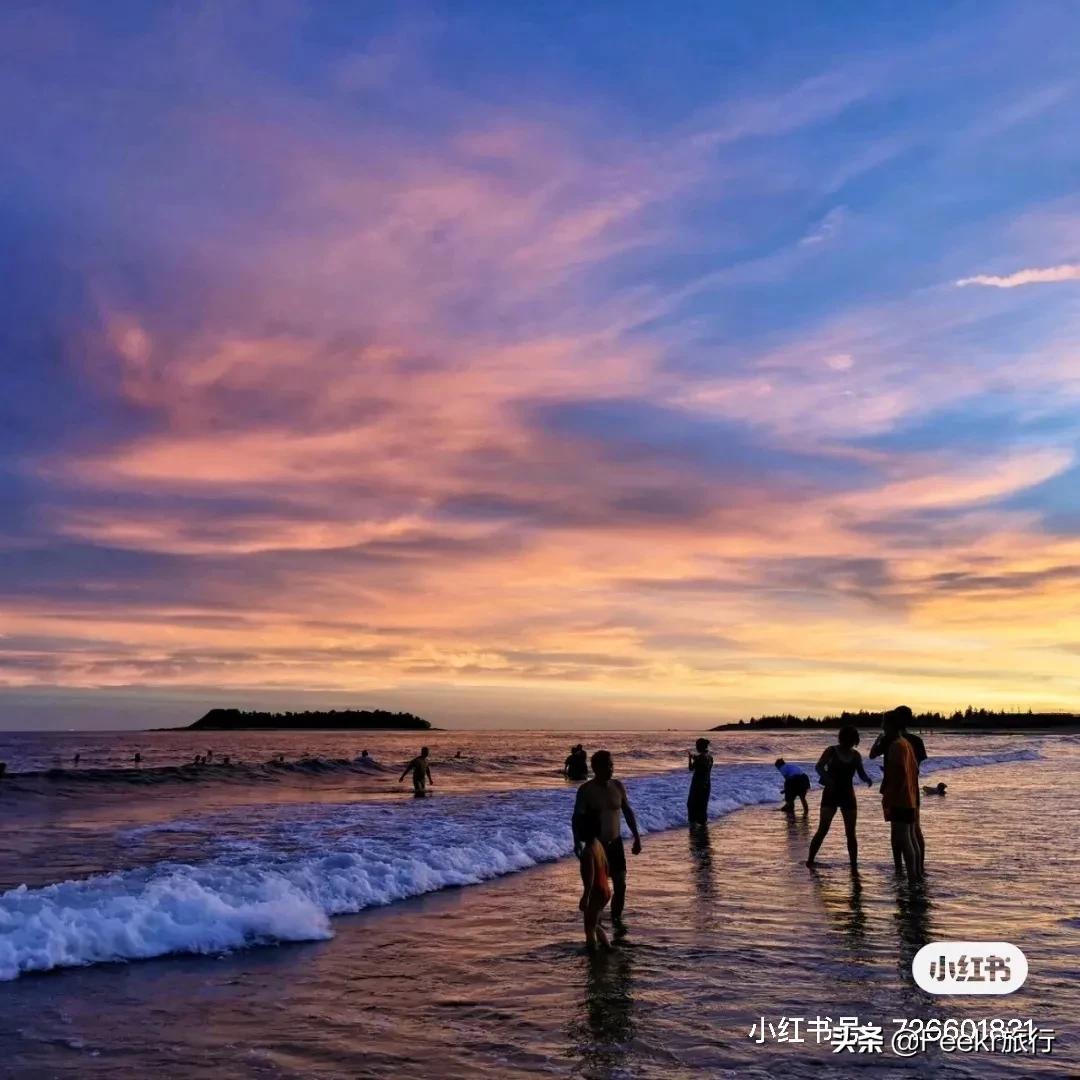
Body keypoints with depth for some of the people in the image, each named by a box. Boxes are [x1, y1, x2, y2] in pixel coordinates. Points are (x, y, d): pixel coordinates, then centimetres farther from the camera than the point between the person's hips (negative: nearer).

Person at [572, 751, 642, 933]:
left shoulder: (618, 786, 0)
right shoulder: (586, 790, -12)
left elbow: (628, 812, 9)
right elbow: (577, 818, -13)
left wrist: (636, 837, 8)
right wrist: (577, 843, -25)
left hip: (615, 843, 3)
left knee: (620, 883, 2)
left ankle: (617, 919, 22)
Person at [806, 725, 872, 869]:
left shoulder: (856, 755, 5)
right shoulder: (832, 751, -6)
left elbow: (861, 774, 9)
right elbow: (818, 766, -16)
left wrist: (867, 779, -14)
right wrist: (826, 778, -36)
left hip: (848, 795, 4)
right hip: (831, 794, -4)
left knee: (851, 833, 4)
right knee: (822, 830, -9)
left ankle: (854, 865, 12)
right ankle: (810, 861, -2)